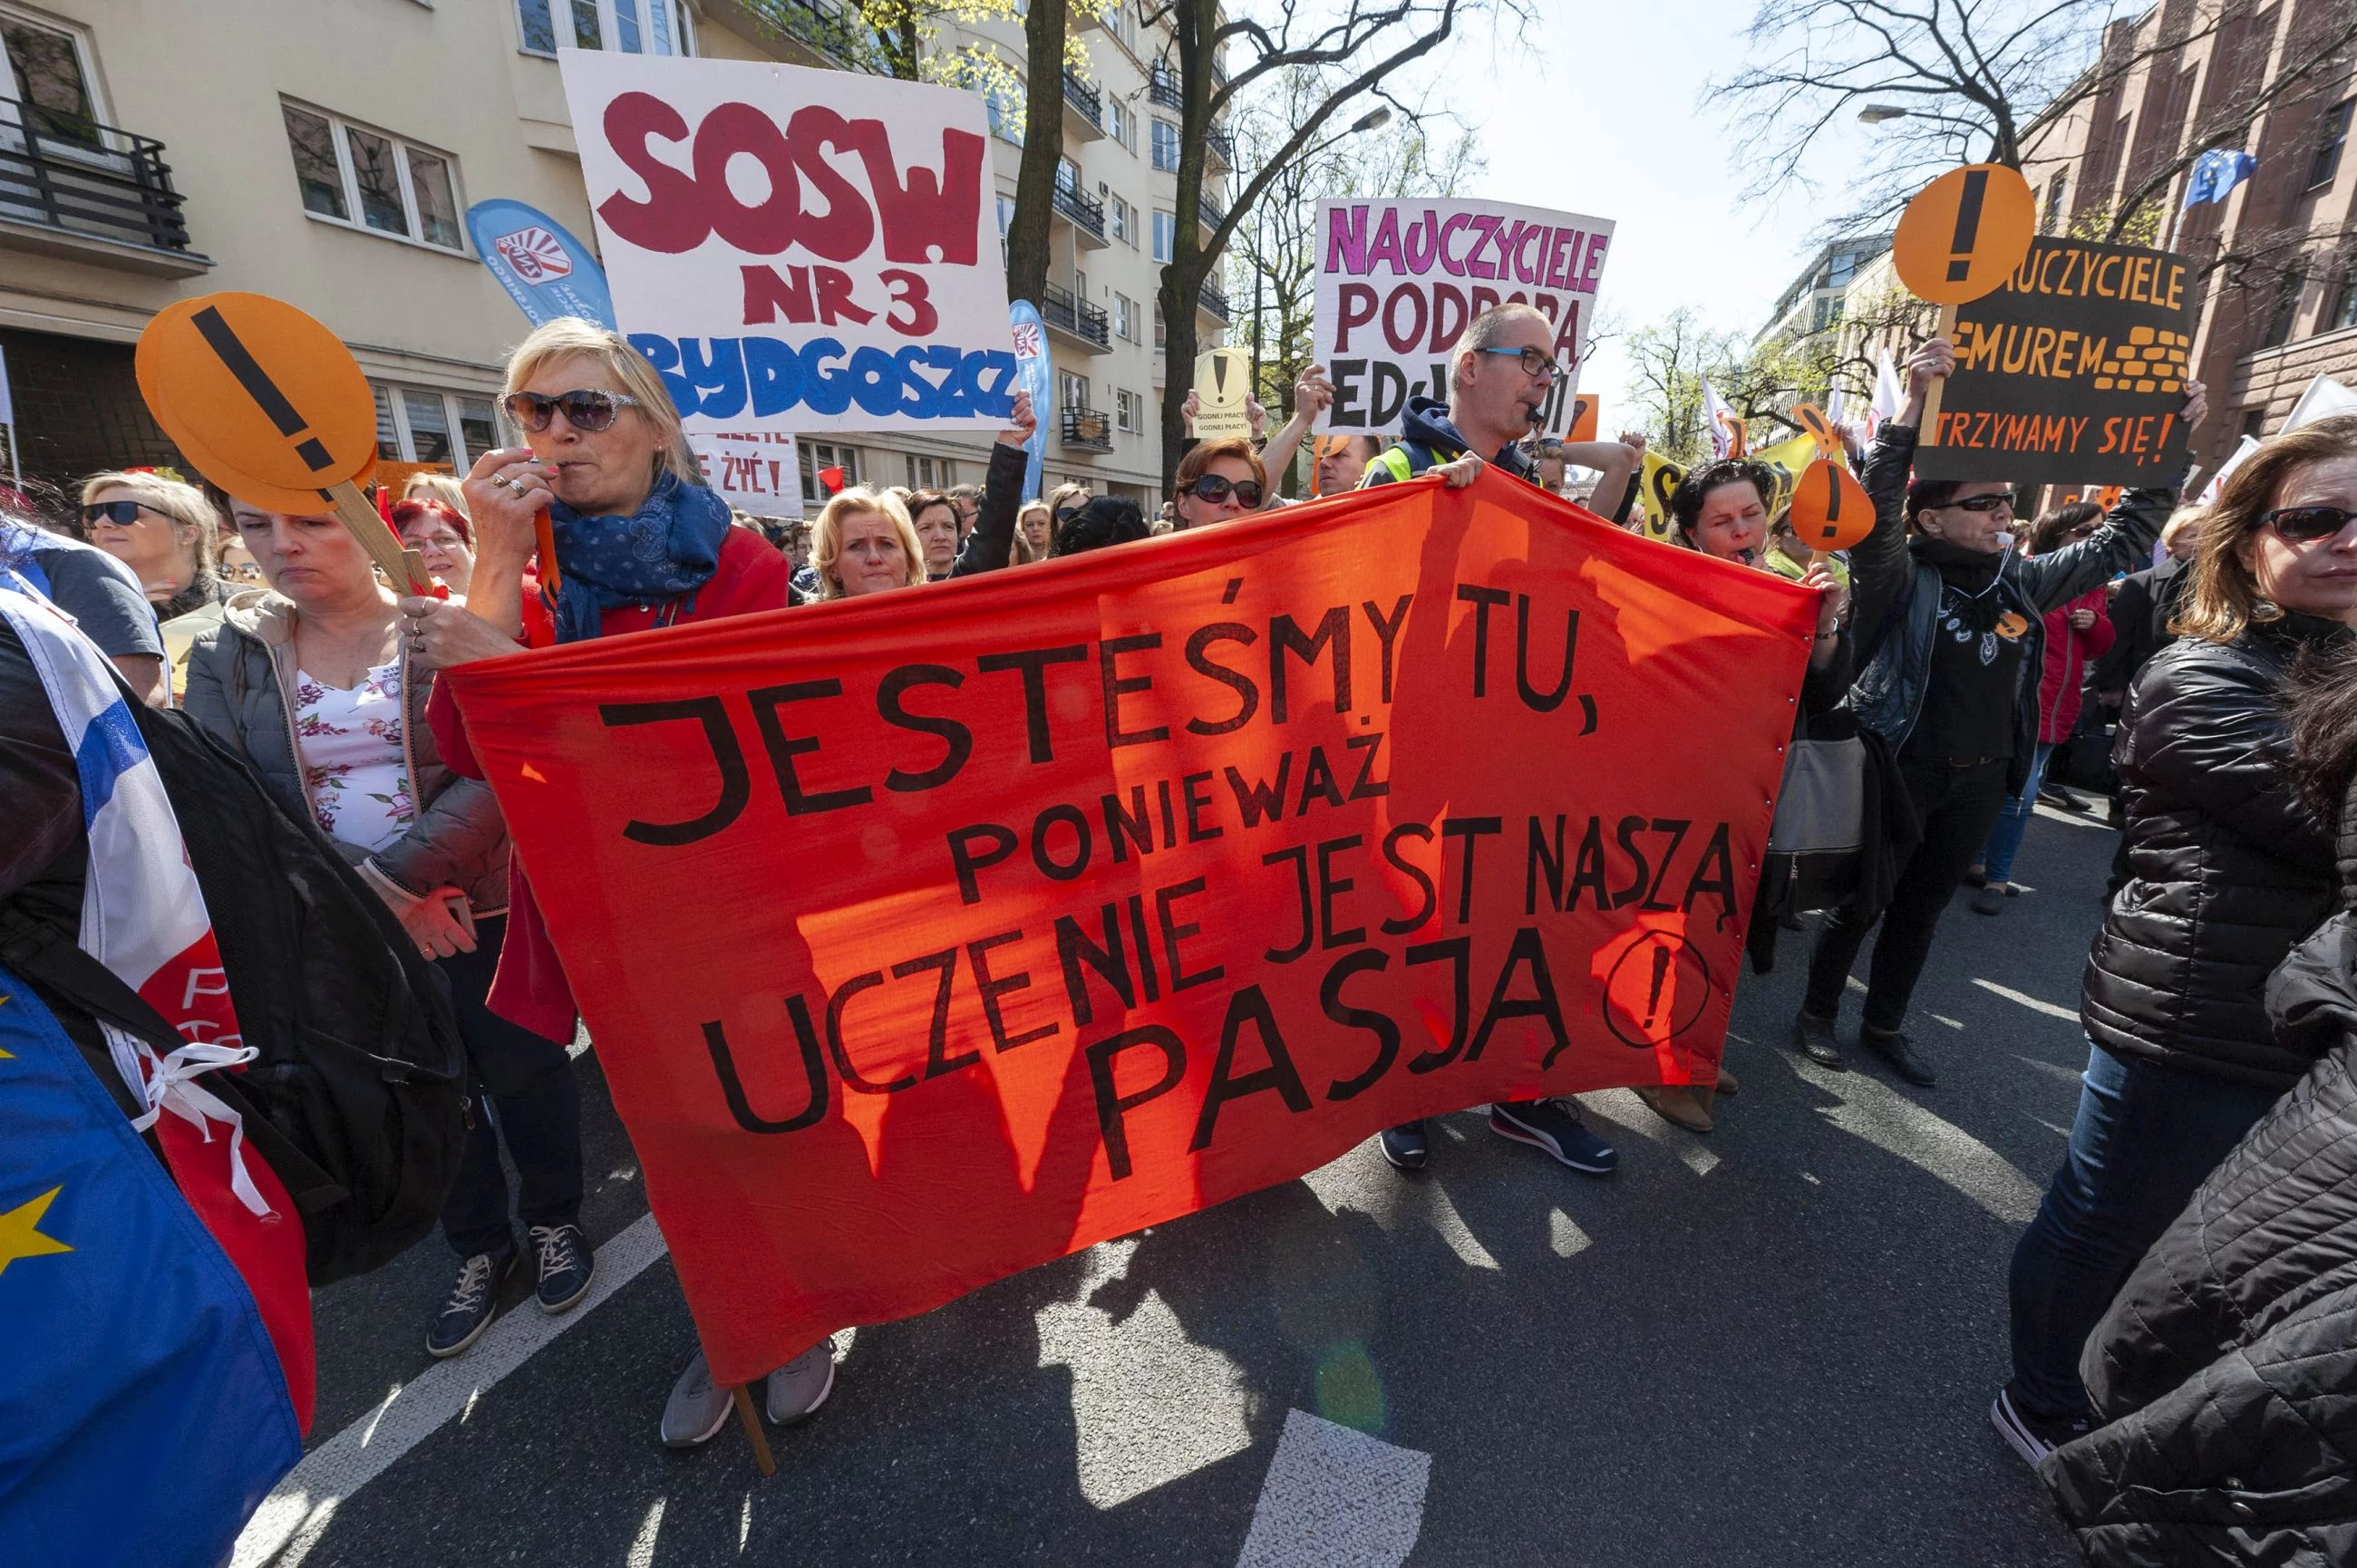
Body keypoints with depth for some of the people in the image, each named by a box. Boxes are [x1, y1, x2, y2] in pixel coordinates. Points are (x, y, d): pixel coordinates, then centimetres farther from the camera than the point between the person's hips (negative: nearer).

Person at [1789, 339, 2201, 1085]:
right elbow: (1874, 514, -29)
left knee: (1921, 910, 17)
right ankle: (1816, 1014, 25)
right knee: (1858, 905, 7)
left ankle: (1885, 1025, 33)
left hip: (1980, 780, 6)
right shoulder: (1902, 580, -13)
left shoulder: (2022, 581, 6)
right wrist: (1910, 413, -38)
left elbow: (2120, 541, 18)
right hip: (1897, 772, -6)